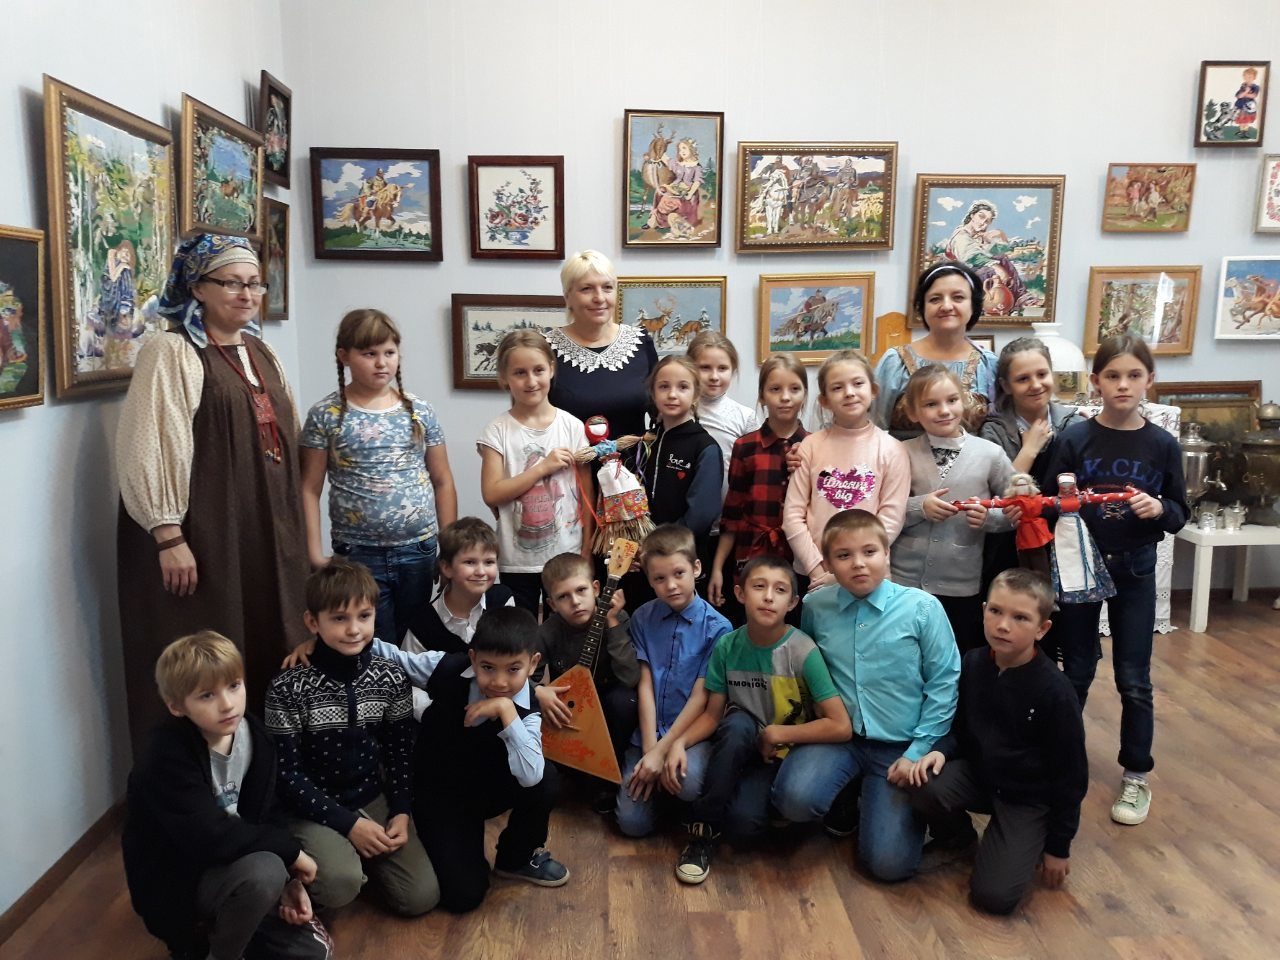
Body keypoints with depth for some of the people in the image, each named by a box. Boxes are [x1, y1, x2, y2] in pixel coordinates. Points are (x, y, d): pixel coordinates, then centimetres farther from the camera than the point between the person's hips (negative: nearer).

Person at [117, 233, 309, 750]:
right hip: (203, 538, -7)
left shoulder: (260, 352, 14)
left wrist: (290, 531, 19)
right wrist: (169, 537, -20)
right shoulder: (171, 353, -9)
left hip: (266, 534, 7)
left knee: (269, 656, 13)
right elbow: (148, 450, -15)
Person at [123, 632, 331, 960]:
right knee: (264, 870, -35)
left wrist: (288, 881, -11)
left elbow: (267, 816, 3)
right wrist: (290, 851, -23)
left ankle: (213, 928, 19)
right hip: (176, 885, -7)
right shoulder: (168, 758, -25)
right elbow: (211, 836, -33)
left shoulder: (254, 736, -5)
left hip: (231, 869, 7)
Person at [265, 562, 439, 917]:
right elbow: (287, 774, -13)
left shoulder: (391, 678, -5)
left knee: (421, 896, -6)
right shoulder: (288, 689, -16)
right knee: (341, 885, -32)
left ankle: (359, 855, 19)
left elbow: (401, 753, 5)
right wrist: (348, 824, -17)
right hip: (313, 808, -4)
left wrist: (401, 812, -8)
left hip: (373, 798, 4)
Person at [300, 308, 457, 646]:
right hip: (358, 555, -2)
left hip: (419, 551, 2)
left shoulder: (420, 412, 4)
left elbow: (442, 482, 9)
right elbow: (310, 490, -1)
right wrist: (315, 555, -7)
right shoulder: (325, 416, -2)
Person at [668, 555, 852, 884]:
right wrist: (679, 742, -20)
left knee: (745, 820, -31)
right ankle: (703, 827, -18)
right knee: (738, 722, -34)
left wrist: (775, 734, -16)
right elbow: (712, 714, -2)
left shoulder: (803, 652, -18)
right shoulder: (727, 646, -9)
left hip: (783, 755, -2)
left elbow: (841, 726, -19)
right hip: (739, 746, 2)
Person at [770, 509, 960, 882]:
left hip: (900, 746, -1)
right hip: (838, 735, 2)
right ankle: (846, 797, 9)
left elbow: (944, 684, -5)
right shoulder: (815, 607, -2)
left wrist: (918, 753, -7)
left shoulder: (923, 608, -10)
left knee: (890, 863, -11)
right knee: (795, 798, -28)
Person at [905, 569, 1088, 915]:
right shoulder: (972, 663, -9)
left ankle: (1028, 844, 14)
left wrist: (1059, 847, -5)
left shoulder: (1055, 692, -22)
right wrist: (941, 750, -17)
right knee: (925, 789, -28)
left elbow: (1071, 774, -12)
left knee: (994, 896, -17)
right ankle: (958, 838, 6)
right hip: (977, 772, 4)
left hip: (1029, 798, -4)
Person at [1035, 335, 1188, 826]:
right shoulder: (1074, 439, -6)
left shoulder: (1161, 445, -3)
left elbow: (1179, 514, 1)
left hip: (1135, 570, 0)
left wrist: (1159, 508, -20)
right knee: (1076, 673, 12)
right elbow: (1050, 504, -5)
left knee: (1134, 680, 7)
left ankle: (1136, 778, 23)